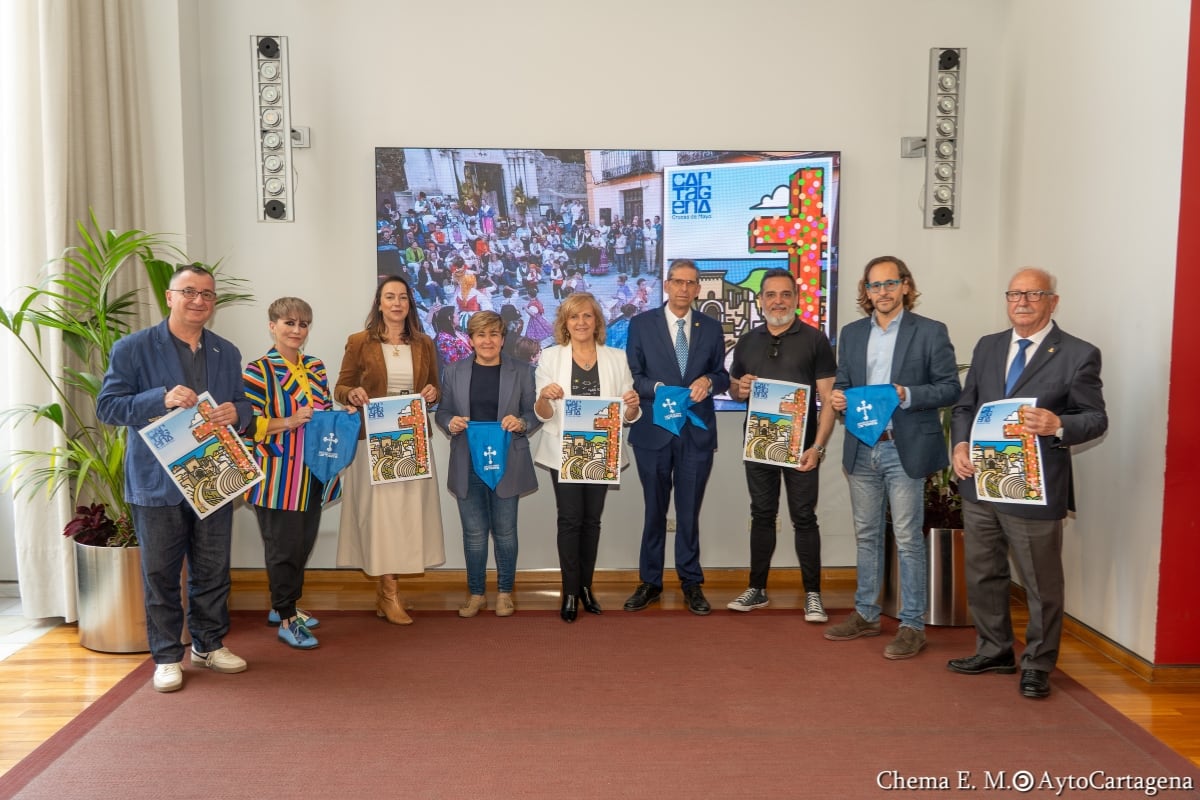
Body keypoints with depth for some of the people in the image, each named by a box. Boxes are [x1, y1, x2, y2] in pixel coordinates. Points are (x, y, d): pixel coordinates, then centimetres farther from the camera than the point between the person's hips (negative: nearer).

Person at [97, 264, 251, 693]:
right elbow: (106, 406, -8)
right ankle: (167, 656, 19)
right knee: (160, 573, 6)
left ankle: (209, 644, 28)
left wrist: (236, 412, -12)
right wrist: (161, 399, -24)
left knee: (213, 570, 12)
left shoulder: (227, 353, 9)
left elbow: (244, 407, 14)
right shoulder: (133, 348, -4)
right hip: (157, 481, -4)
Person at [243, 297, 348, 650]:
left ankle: (283, 606, 31)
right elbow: (247, 425, -15)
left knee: (304, 541, 14)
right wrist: (290, 422, -23)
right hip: (278, 477, -7)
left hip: (312, 474, 7)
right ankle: (286, 620, 13)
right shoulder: (258, 371, -9)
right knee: (284, 546, 1)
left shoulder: (315, 367, 11)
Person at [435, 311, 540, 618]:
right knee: (473, 532, 7)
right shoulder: (455, 371, 6)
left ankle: (504, 592, 22)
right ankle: (476, 593, 21)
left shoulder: (521, 372, 2)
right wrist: (451, 423, -13)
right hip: (468, 465, 1)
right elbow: (443, 412, 8)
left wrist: (521, 423, -19)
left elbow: (535, 414, 2)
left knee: (505, 530, 7)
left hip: (507, 463, -1)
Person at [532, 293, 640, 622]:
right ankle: (570, 592, 7)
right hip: (564, 452, -2)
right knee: (570, 519, -3)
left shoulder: (616, 359, 5)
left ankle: (585, 586, 22)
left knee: (592, 519, 9)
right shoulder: (551, 357, 1)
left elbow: (628, 416, 3)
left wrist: (632, 405, -20)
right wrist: (544, 397, -25)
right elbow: (543, 414, -3)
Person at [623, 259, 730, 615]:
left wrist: (708, 381, -13)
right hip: (653, 430, -1)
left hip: (697, 432, 1)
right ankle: (650, 582, 23)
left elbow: (722, 375, 8)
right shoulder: (641, 324, 1)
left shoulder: (711, 328, 7)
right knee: (654, 510, 11)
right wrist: (658, 389, -19)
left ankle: (691, 583, 21)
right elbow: (632, 375, -2)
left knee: (690, 511, 9)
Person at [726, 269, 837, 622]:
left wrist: (818, 445, -16)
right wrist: (739, 388, -7)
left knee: (804, 518, 1)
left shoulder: (815, 339, -3)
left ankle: (812, 594, 11)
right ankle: (757, 588, 21)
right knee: (762, 516, 12)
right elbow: (733, 388, 19)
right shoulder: (747, 342, 10)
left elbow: (828, 398, -6)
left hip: (800, 446, -4)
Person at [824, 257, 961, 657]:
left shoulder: (930, 332, -3)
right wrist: (837, 396, -6)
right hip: (861, 449, 5)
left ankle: (912, 625, 10)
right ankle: (866, 615, 25)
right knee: (866, 535, 14)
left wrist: (908, 395, -20)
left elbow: (950, 388, -5)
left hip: (906, 449, -5)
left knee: (908, 539, 0)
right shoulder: (851, 333, 11)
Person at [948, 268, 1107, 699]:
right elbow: (965, 405, 14)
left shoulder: (1079, 355, -6)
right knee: (982, 574, 17)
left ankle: (1037, 665, 24)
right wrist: (961, 444, -4)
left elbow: (1097, 418, -6)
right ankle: (995, 650, 34)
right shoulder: (988, 346, 10)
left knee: (1041, 583, 7)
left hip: (1036, 489, -5)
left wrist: (1059, 426, -27)